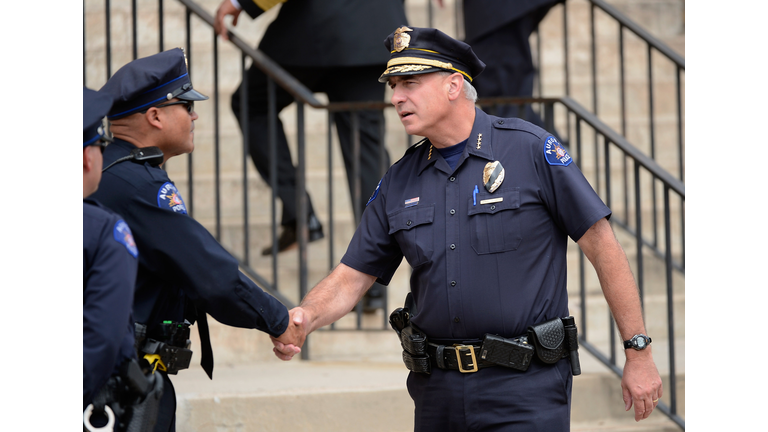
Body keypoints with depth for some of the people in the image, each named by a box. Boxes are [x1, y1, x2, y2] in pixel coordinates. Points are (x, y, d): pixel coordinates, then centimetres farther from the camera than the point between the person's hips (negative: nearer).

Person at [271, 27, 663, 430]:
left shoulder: (530, 150, -5)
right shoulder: (399, 182, 10)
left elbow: (602, 245, -4)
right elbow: (350, 277, 10)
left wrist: (639, 354, -6)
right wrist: (306, 316, -13)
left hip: (525, 389, -5)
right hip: (439, 392, 5)